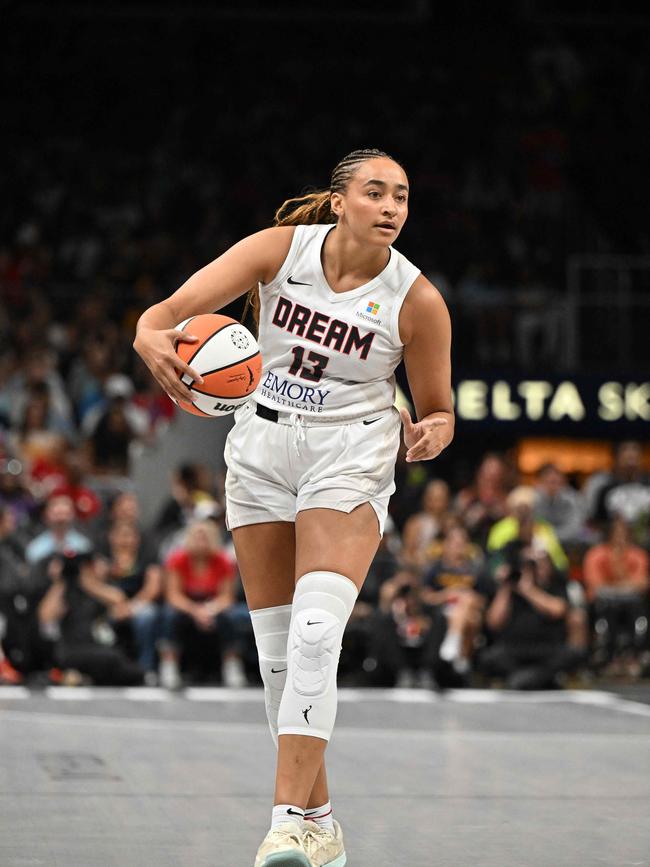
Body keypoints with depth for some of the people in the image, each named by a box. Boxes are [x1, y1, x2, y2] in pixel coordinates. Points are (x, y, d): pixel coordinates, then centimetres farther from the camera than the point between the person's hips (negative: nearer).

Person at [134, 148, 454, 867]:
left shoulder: (417, 301, -10)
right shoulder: (279, 250, -10)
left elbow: (437, 410, 3)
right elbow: (170, 310, -18)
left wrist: (430, 434, -21)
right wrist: (153, 340, -41)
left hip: (349, 456, -3)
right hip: (261, 450, 3)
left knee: (315, 634, -22)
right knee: (276, 651, 5)